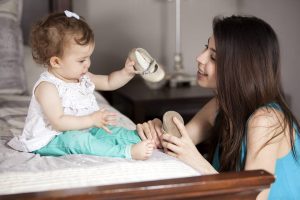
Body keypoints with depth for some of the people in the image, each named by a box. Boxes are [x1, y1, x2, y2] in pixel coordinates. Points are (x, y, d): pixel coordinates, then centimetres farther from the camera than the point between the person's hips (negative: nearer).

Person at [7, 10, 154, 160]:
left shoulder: (82, 77, 5)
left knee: (113, 131, -1)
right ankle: (128, 152, -45)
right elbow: (58, 122, -30)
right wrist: (91, 120, -31)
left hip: (82, 131, 10)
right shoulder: (47, 87, -22)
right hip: (52, 141, -9)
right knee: (76, 139, -36)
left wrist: (127, 72, -2)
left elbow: (108, 82, 16)